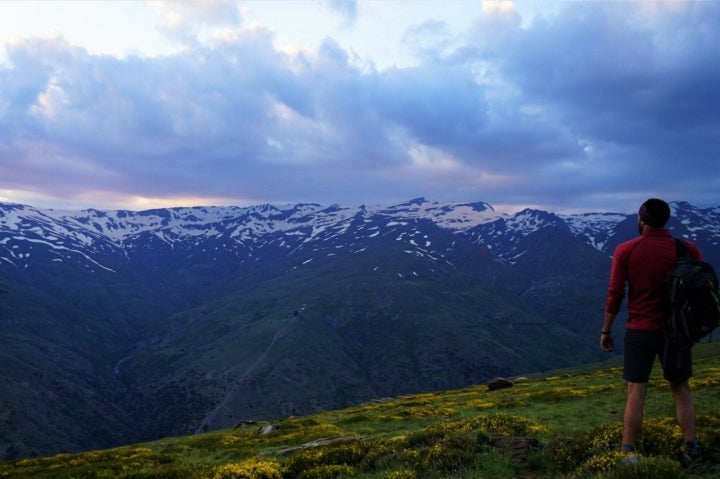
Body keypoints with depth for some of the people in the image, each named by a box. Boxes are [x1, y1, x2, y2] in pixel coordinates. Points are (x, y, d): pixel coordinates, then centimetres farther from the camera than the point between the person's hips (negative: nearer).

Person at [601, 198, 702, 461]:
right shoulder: (688, 249, -4)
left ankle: (627, 452, 9)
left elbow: (615, 295, -7)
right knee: (681, 389, 16)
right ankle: (692, 449, 20)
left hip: (640, 331, -2)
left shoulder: (625, 251, -9)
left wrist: (606, 330, 2)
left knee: (636, 392, 4)